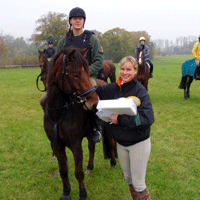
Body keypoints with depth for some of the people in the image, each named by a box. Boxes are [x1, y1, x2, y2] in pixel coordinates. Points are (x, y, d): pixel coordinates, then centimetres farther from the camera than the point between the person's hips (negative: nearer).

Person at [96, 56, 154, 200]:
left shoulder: (140, 91, -19)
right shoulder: (114, 88, -2)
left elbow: (148, 119, -29)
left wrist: (120, 119, -29)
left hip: (139, 143, -6)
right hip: (121, 142, 6)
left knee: (138, 184, 4)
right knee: (128, 179, 22)